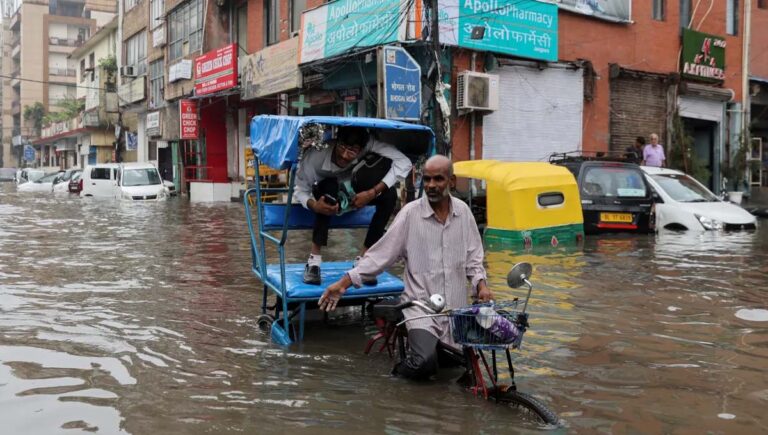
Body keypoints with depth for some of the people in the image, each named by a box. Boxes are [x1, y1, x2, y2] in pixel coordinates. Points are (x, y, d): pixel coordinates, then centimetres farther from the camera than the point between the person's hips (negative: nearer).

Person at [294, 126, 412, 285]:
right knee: (329, 185, -37)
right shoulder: (315, 157, -36)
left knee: (389, 193, -24)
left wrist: (372, 192, -37)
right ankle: (314, 258, -30)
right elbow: (300, 189, -24)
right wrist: (313, 205, -46)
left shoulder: (368, 144, -35)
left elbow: (404, 162, -36)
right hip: (326, 193, -2)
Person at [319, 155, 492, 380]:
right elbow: (381, 253, -8)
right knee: (425, 362, -23)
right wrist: (344, 282, -14)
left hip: (456, 307, 4)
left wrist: (480, 283, -6)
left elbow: (473, 257, 11)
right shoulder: (411, 212, -9)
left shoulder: (463, 211, 2)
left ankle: (421, 343, 33)